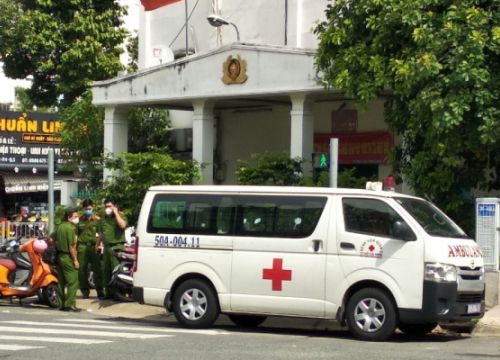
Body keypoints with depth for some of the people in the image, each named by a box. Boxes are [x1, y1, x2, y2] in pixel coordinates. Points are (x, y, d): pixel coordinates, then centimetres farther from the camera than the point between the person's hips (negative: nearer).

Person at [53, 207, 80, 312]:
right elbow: (71, 246, -19)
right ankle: (70, 304, -9)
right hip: (68, 257, -9)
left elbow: (54, 240, 15)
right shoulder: (70, 228, -15)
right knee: (73, 281, -6)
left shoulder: (60, 227, 11)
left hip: (60, 255, 9)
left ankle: (61, 303, 16)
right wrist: (75, 260, -16)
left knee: (62, 281, 13)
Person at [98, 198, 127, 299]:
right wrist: (97, 244, 22)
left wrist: (116, 213, -13)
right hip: (107, 247, 7)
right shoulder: (103, 219, 21)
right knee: (106, 271, 8)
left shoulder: (120, 216, 2)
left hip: (117, 247, -7)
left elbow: (122, 225, -21)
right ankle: (108, 292, 16)